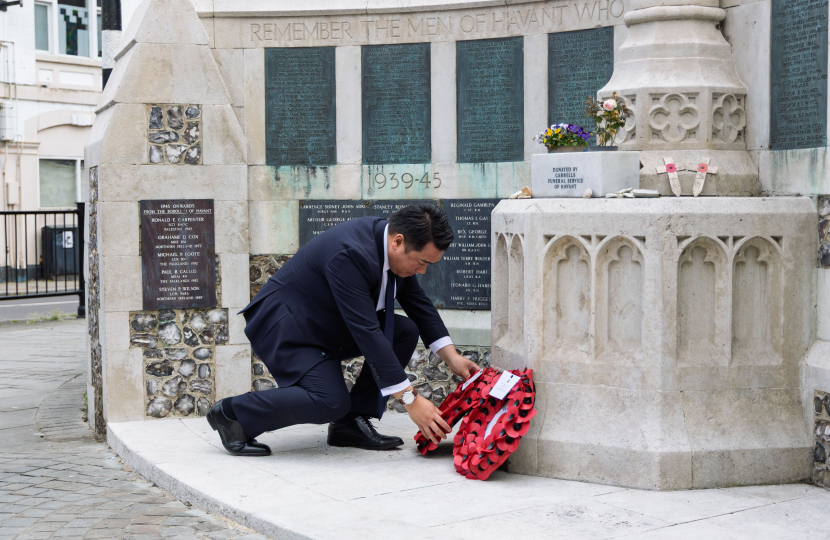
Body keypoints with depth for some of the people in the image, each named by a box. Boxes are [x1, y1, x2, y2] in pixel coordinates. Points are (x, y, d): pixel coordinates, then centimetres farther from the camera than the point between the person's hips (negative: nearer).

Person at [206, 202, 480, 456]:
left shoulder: (395, 247, -6)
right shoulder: (350, 254, -33)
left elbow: (419, 304, 9)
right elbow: (366, 332, -35)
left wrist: (452, 357, -1)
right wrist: (410, 399, -33)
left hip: (327, 324, 9)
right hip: (283, 327, -9)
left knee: (406, 331, -3)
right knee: (331, 403, -26)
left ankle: (351, 423, 0)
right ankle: (232, 413, -9)